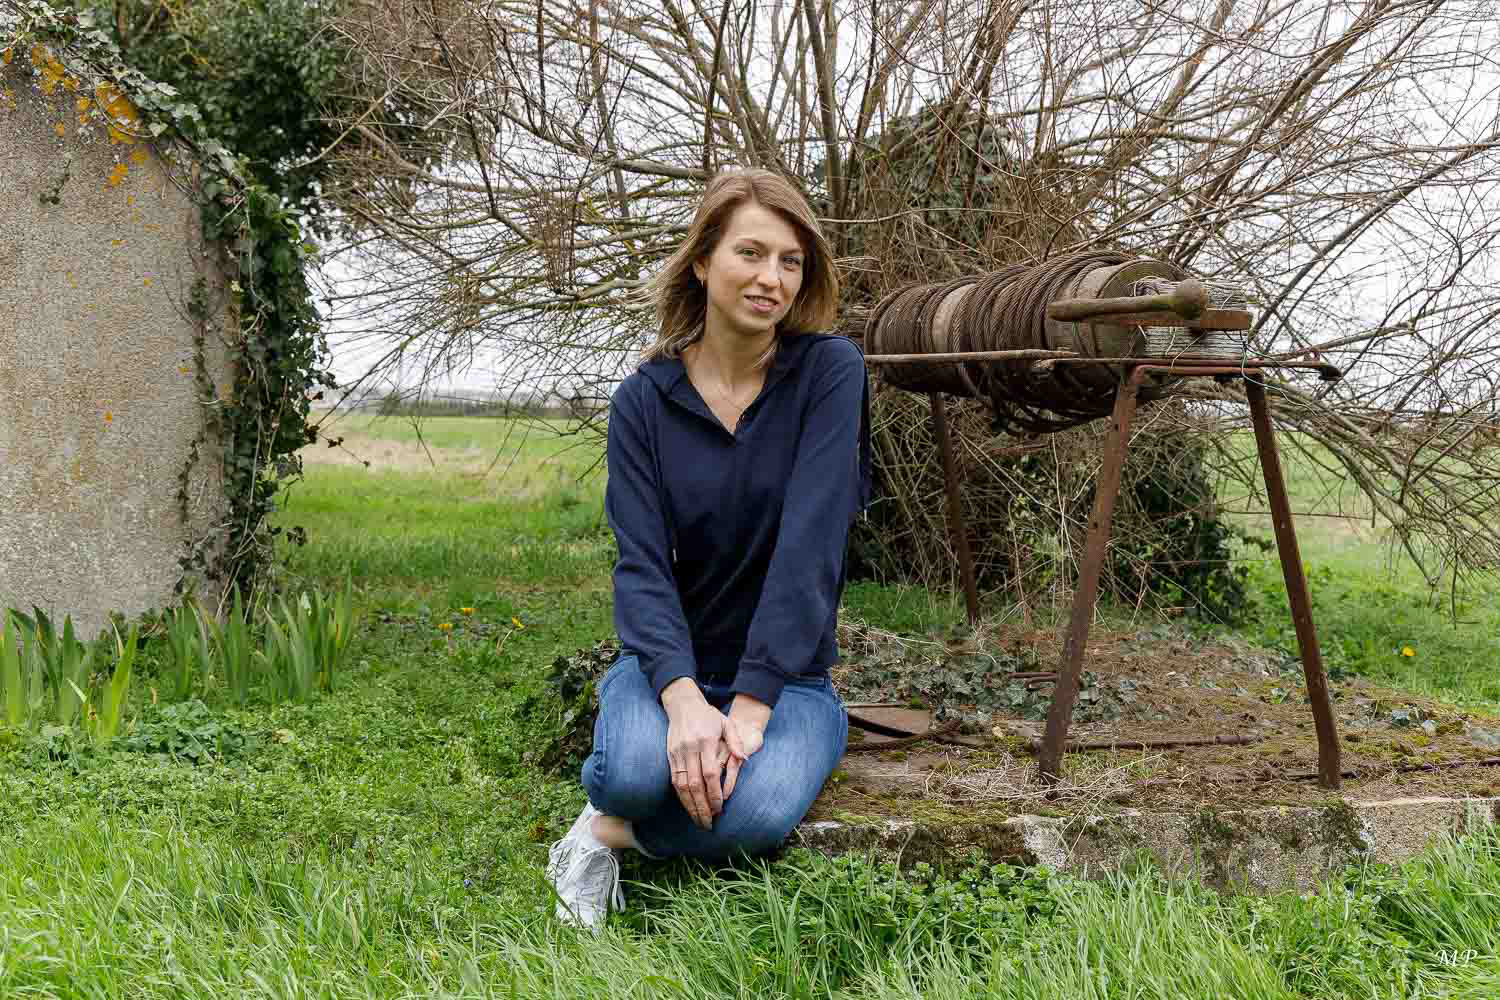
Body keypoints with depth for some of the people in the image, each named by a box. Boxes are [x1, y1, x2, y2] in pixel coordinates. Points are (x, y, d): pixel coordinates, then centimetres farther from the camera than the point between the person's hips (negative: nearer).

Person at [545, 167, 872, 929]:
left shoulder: (829, 371, -10)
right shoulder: (644, 398, -5)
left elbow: (810, 541, -19)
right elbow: (641, 564, -14)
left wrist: (751, 705, -27)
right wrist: (683, 698, -31)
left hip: (786, 674, 0)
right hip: (674, 660, 1)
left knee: (759, 812, -33)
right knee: (636, 769, -34)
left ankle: (617, 829, -2)